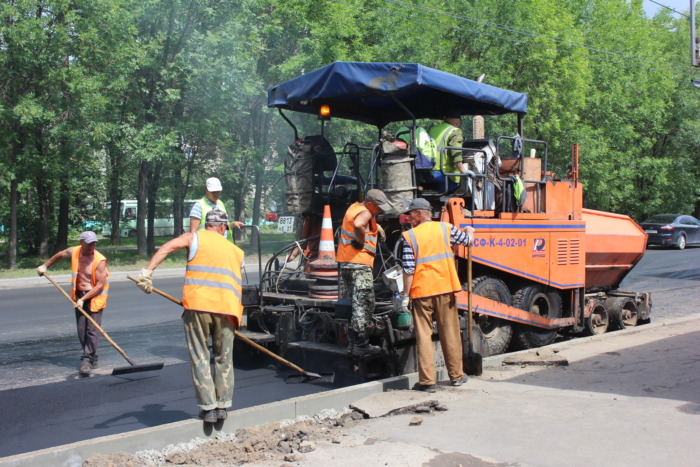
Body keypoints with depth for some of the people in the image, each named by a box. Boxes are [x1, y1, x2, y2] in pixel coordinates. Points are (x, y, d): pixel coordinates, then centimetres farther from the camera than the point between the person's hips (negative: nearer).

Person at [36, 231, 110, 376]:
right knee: (81, 329, 5)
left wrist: (83, 299, -21)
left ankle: (87, 360, -12)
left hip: (95, 296, -5)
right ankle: (91, 359, 15)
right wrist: (45, 266, 29)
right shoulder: (74, 252, -4)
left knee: (92, 329, -13)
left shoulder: (99, 260, -19)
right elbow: (59, 255, 21)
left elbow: (100, 285, -20)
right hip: (79, 295, 5)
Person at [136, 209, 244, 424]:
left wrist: (147, 271, -13)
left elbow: (167, 247, -4)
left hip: (197, 304, -2)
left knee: (199, 358, 6)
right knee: (224, 359, 15)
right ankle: (222, 406, 17)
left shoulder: (195, 237, 13)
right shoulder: (236, 250, 24)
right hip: (226, 307, 3)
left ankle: (208, 408, 5)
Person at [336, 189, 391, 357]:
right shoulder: (364, 213, -13)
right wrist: (362, 242, -19)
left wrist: (374, 225, 17)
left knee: (353, 304, 15)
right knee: (364, 305, -5)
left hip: (345, 263, 10)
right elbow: (357, 224, -36)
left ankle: (352, 343, 18)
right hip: (359, 263, -10)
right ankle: (361, 346, -5)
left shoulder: (354, 207, 16)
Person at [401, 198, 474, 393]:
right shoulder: (446, 228, 4)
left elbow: (408, 269, -8)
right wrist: (470, 231, 45)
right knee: (450, 333, 12)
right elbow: (466, 240, 22)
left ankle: (427, 381, 2)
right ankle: (456, 375, 23)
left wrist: (406, 294, -1)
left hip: (421, 291, -2)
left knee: (423, 335, 3)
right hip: (445, 289, 2)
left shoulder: (409, 236, -3)